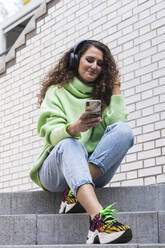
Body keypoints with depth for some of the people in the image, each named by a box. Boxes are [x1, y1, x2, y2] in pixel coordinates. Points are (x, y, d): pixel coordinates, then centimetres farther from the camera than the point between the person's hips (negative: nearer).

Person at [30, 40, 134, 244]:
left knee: (124, 130, -21)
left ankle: (74, 192, -31)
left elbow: (117, 124, 0)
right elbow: (52, 135, -10)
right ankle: (99, 219, -61)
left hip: (94, 171, 3)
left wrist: (115, 89, 4)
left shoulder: (101, 94, 18)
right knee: (70, 144, -38)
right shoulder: (57, 91, 7)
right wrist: (73, 128, -32)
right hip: (56, 169, -3)